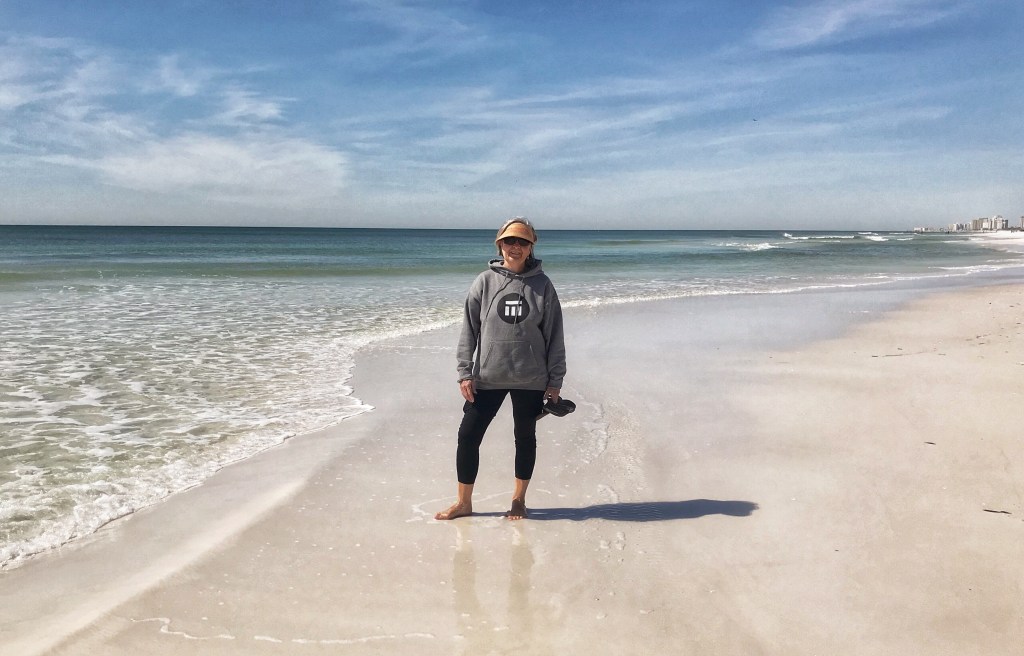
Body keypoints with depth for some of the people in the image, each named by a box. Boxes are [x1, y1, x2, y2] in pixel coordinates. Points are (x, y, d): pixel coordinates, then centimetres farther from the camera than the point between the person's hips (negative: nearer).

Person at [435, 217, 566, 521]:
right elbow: (469, 329, 1)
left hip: (530, 379, 0)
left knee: (525, 437, 12)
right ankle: (464, 502, 18)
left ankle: (519, 500, 30)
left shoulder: (542, 285, -1)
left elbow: (554, 334, 1)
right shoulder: (485, 282, 0)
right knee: (468, 435, 1)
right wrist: (465, 373, -5)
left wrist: (555, 381, -1)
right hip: (488, 377, 1)